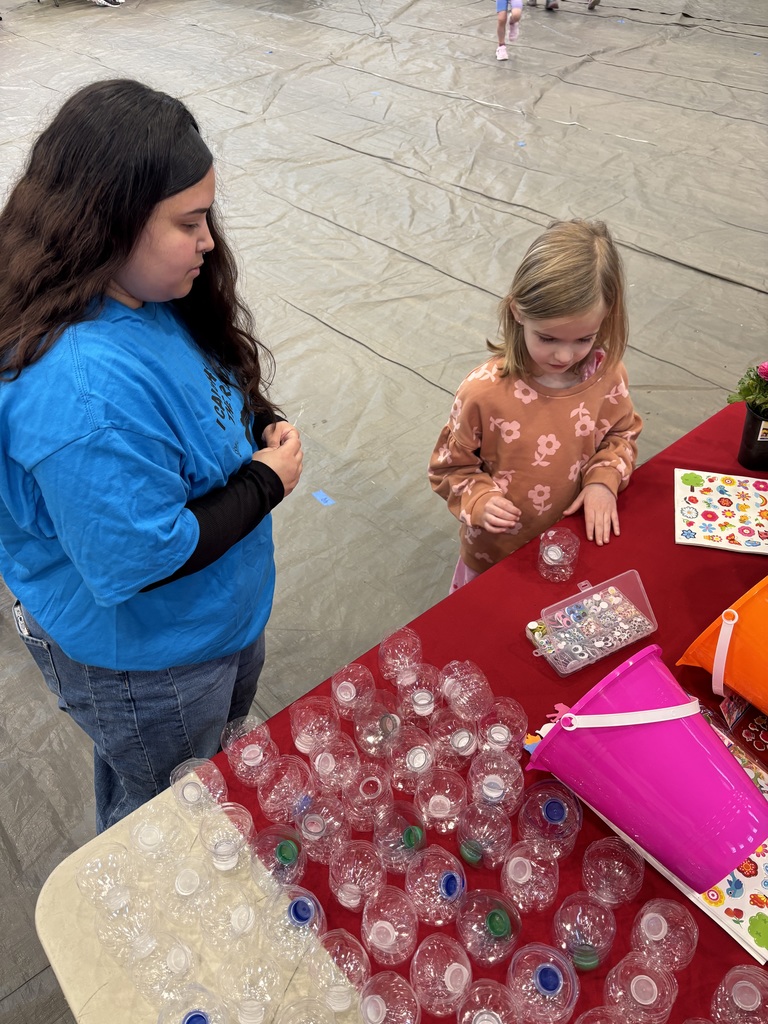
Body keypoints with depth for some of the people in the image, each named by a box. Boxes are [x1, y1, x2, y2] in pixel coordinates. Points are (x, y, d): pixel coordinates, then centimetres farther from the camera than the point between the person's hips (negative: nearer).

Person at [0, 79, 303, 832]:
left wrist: (261, 427, -12)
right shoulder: (82, 390, -40)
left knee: (231, 730, 35)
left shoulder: (143, 296, -9)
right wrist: (266, 481, -24)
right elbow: (140, 560, -34)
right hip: (142, 662, -8)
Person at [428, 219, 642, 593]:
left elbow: (621, 433, 3)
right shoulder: (484, 391, -27)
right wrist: (481, 500, -30)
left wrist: (604, 479, -15)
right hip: (496, 555, -2)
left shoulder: (606, 375, -16)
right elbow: (451, 466, -12)